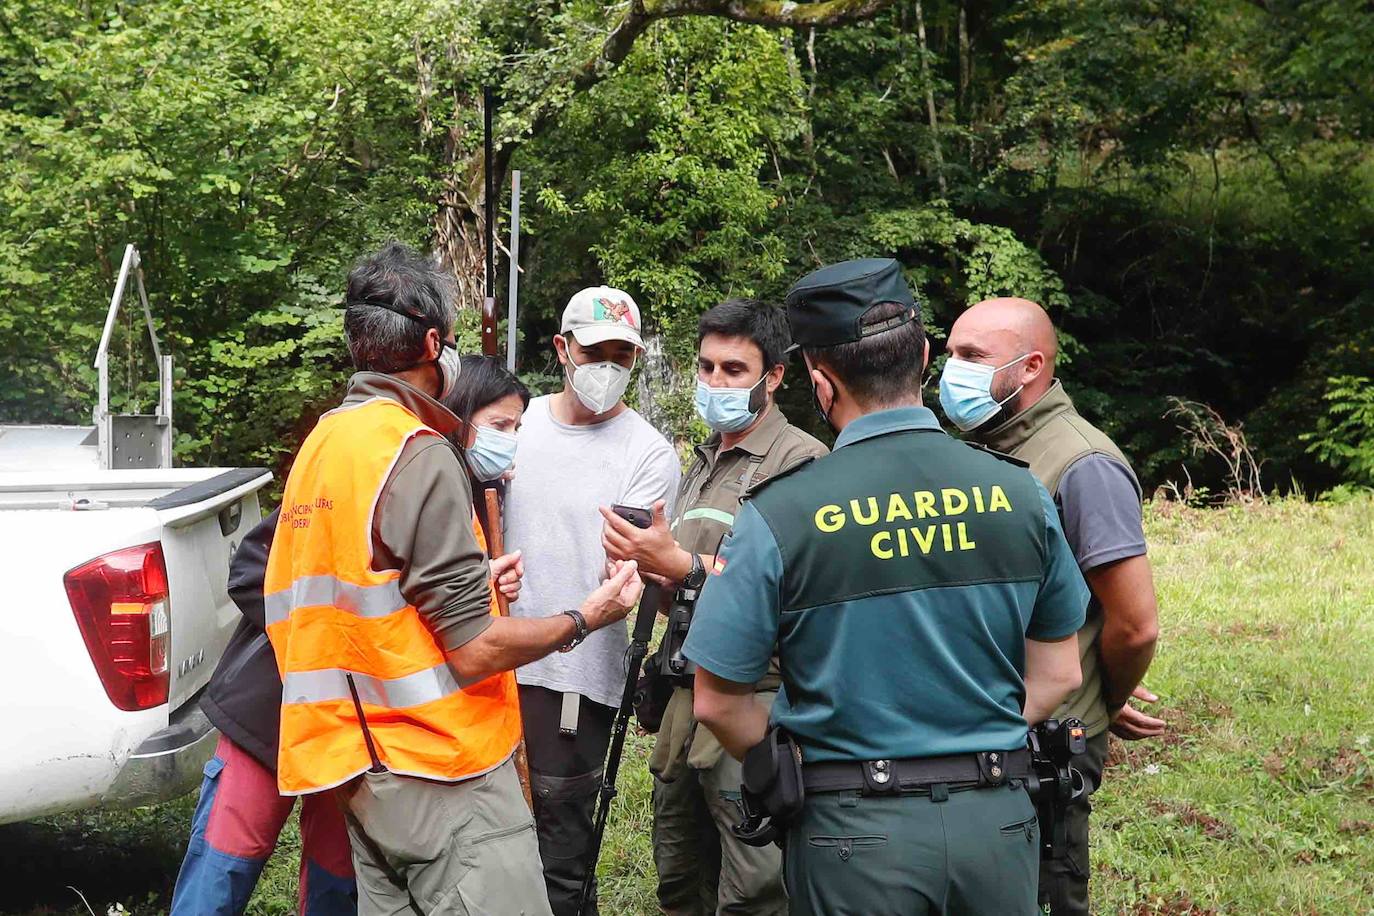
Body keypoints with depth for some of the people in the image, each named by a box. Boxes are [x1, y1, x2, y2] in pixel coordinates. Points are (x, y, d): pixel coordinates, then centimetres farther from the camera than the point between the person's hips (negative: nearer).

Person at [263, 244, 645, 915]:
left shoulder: (320, 444, 10)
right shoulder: (417, 454, -16)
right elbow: (474, 652, -17)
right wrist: (585, 619, -2)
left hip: (369, 770, 9)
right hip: (443, 775, -9)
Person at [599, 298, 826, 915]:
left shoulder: (801, 460, -9)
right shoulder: (702, 465, 19)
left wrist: (683, 566, -25)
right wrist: (644, 566, 4)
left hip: (755, 706, -8)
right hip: (690, 702, 9)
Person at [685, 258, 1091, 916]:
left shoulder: (778, 516, -12)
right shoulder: (1020, 493, -2)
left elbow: (717, 701, -7)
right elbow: (1058, 674, 6)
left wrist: (786, 775, 8)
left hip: (857, 835, -3)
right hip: (997, 817, 3)